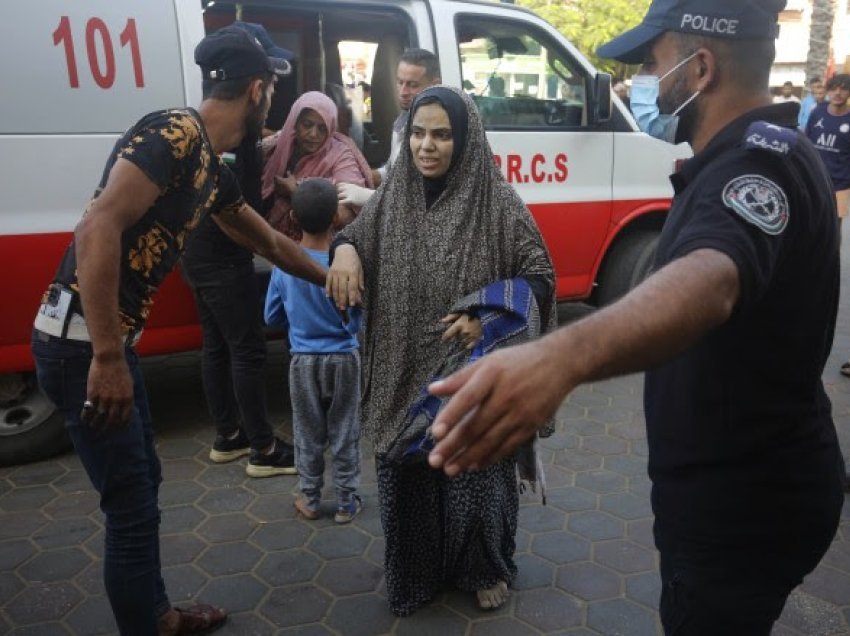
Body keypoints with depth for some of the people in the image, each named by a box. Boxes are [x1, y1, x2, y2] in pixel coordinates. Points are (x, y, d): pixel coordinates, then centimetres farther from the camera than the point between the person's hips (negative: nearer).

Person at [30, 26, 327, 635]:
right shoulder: (174, 133, -16)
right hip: (83, 340, -10)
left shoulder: (214, 169, 13)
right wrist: (107, 358, -28)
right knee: (132, 506, 1)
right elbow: (99, 229, -26)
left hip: (115, 339, 10)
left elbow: (271, 242, 27)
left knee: (144, 482, 20)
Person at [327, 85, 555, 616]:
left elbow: (540, 278, -6)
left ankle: (487, 569, 39)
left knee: (476, 474, 12)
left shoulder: (496, 202, -10)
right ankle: (417, 573, 39)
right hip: (403, 374, 3)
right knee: (408, 479, 14)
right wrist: (344, 248, -9)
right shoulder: (393, 195, 0)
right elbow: (355, 236, 14)